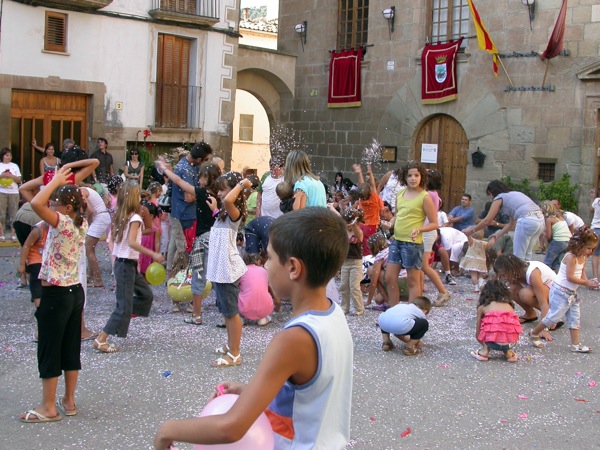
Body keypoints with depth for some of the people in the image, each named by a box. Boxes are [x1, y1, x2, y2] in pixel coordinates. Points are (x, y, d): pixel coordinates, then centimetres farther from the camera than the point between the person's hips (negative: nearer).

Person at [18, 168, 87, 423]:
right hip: (75, 291, 8)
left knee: (49, 350, 2)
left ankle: (48, 408, 8)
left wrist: (56, 181, -20)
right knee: (71, 348, 14)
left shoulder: (62, 222, -18)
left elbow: (36, 203, -33)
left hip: (55, 294, -8)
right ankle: (69, 401, 22)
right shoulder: (81, 224, 5)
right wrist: (61, 184, 12)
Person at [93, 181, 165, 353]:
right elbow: (132, 242, -26)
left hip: (120, 261, 9)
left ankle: (123, 318, 22)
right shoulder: (135, 218, -16)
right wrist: (153, 254, -25)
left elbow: (112, 240, 10)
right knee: (124, 305, -5)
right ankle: (100, 340, -6)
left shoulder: (120, 216, 8)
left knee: (146, 294, 19)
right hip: (127, 264, -9)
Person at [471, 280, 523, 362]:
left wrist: (484, 345, 51)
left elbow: (477, 333, 29)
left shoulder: (482, 307, 20)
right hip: (511, 342, 2)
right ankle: (507, 351, 19)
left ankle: (485, 349, 14)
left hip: (493, 342, -2)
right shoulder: (509, 305, 27)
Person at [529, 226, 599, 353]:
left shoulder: (583, 257, 8)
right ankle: (534, 334, 14)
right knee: (554, 316, -4)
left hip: (572, 293, 10)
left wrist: (587, 282, -6)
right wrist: (586, 283, -20)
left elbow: (582, 272, 13)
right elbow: (570, 277, -23)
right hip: (561, 291, -10)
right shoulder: (571, 257, -21)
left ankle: (575, 344, 10)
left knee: (574, 317, 7)